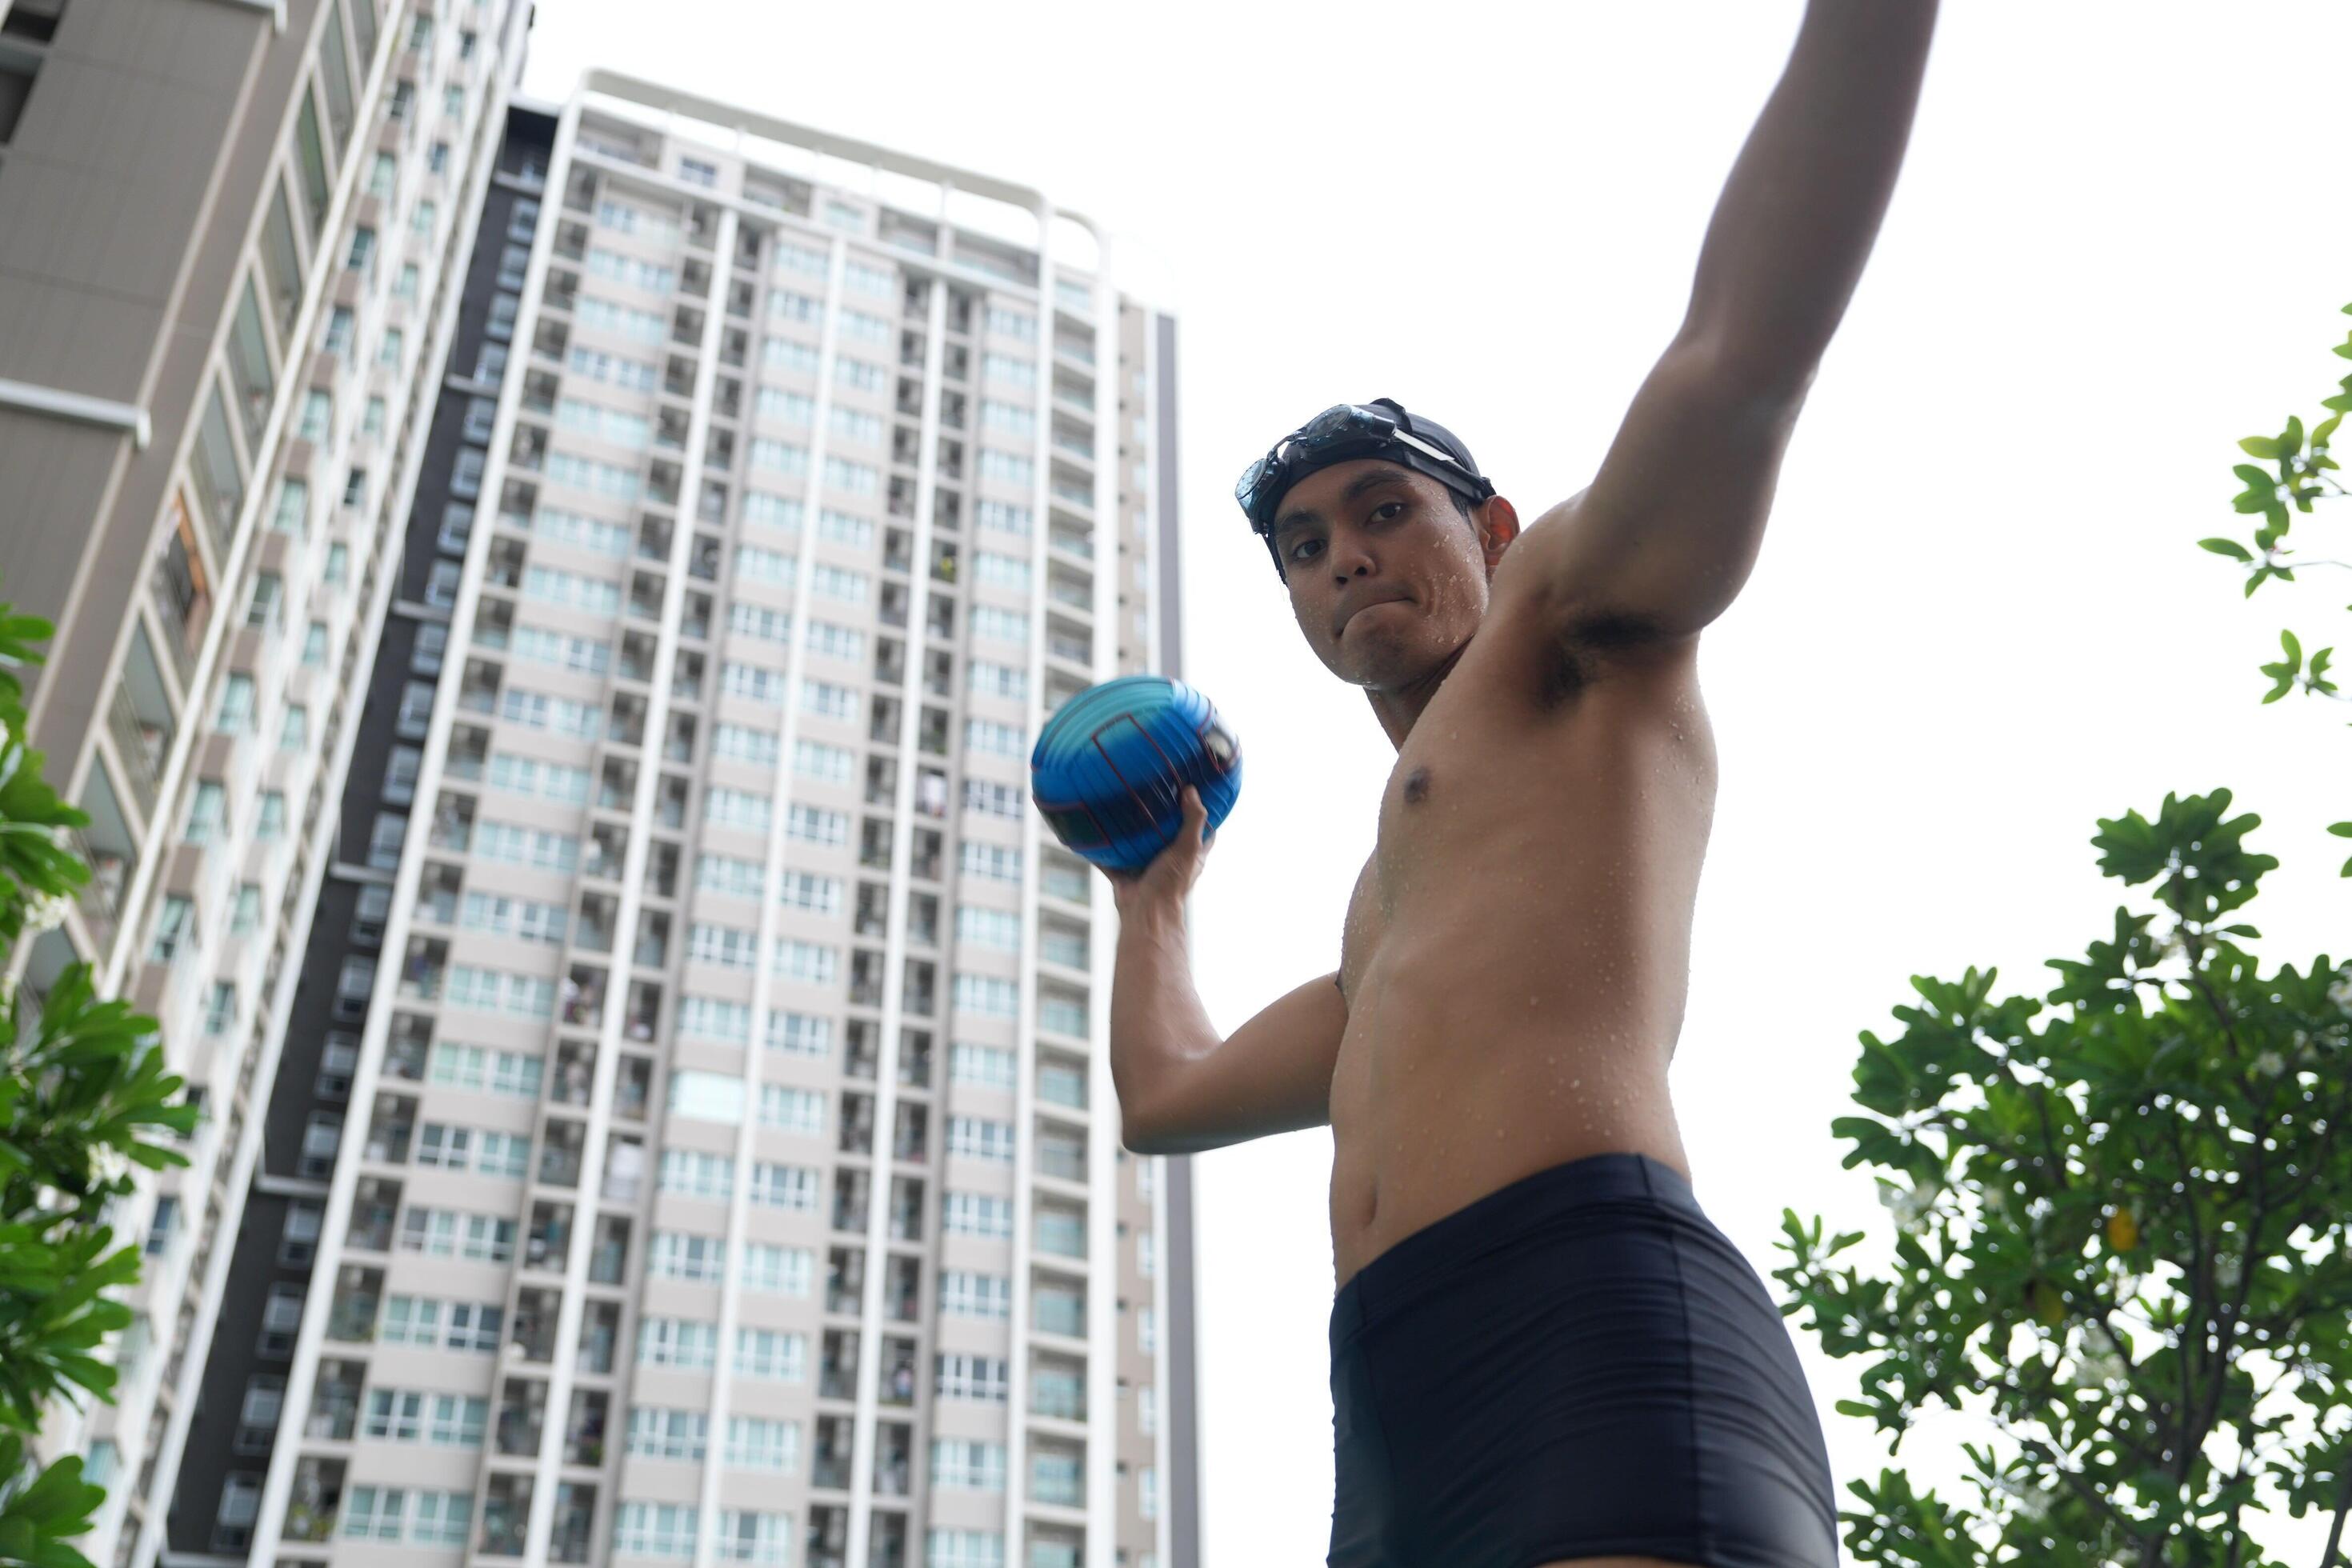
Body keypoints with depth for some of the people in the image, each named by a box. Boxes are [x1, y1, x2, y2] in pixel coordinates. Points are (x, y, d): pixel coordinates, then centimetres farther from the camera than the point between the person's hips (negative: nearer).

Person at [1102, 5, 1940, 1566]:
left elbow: (1743, 352, -2)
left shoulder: (1584, 643, 17)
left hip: (1603, 1344, -7)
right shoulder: (1393, 927, 37)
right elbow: (1166, 1097, 47)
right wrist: (1158, 889, 58)